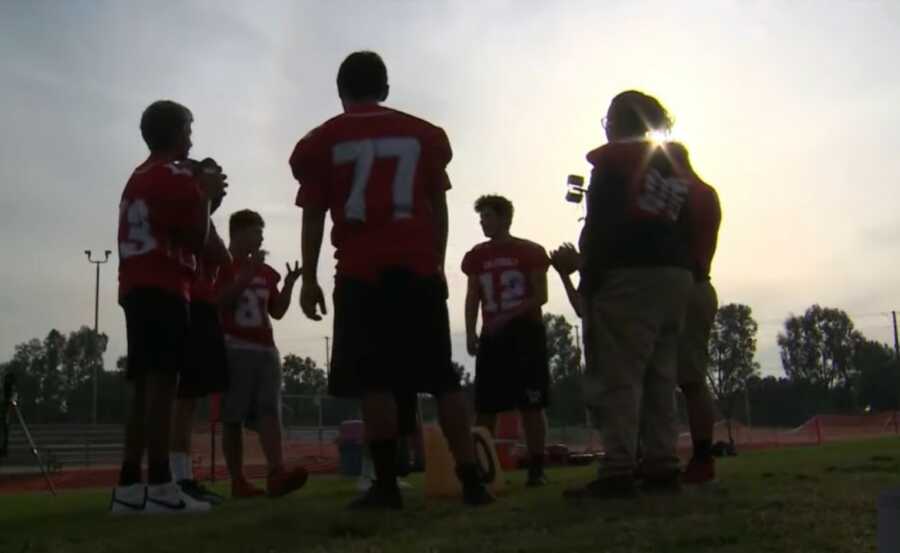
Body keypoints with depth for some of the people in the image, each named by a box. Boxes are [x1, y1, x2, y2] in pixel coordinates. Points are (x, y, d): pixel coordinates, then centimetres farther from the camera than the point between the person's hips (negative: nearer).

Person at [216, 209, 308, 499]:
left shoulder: (266, 272, 19)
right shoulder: (223, 266, 1)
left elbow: (277, 312, 18)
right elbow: (219, 302, -13)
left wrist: (289, 284, 3)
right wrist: (248, 274, -18)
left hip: (265, 349, 6)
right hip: (233, 348, -5)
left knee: (269, 411, -9)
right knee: (233, 418, -2)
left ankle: (277, 473, -21)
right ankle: (238, 481, 3)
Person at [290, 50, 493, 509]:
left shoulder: (321, 142, 8)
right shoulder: (424, 134, 15)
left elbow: (313, 216, 5)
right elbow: (438, 207, 16)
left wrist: (309, 279, 7)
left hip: (361, 272, -2)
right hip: (419, 268, 3)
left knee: (373, 379, -2)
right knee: (442, 377, 6)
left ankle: (386, 486, -4)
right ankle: (471, 481, 2)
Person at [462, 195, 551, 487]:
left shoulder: (530, 251, 0)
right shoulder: (476, 257, 11)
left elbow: (541, 296, -3)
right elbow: (472, 298, 13)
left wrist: (508, 316, -16)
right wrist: (470, 333, 0)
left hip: (525, 332, -3)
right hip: (492, 336, 4)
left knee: (531, 405, -4)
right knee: (485, 407, 0)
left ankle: (536, 468, 0)